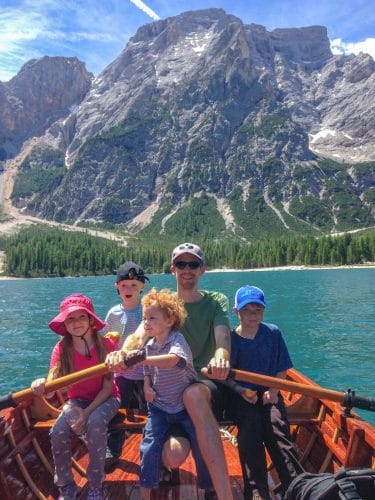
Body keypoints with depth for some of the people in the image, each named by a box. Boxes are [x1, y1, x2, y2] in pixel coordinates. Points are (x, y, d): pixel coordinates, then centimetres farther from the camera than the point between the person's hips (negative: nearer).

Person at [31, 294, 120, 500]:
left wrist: (87, 412, -25)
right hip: (77, 400, 3)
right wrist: (41, 385, -45)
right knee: (58, 432, -25)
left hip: (105, 398, -2)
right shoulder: (61, 348, -11)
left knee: (95, 422, -34)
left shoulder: (105, 345, -17)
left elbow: (108, 387, -15)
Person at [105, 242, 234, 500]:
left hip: (208, 385, -2)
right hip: (172, 387, 3)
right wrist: (122, 352, -39)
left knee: (193, 394, -38)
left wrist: (221, 358, -45)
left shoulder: (216, 301, -1)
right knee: (173, 457, -19)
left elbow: (223, 336, -20)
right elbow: (140, 336, -15)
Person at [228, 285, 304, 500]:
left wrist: (274, 390, -7)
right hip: (242, 396, -1)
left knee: (277, 427, -22)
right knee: (250, 429, -24)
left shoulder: (273, 333, 3)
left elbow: (282, 368, 8)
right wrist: (241, 390, -16)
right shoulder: (230, 339, -3)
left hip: (269, 394, 1)